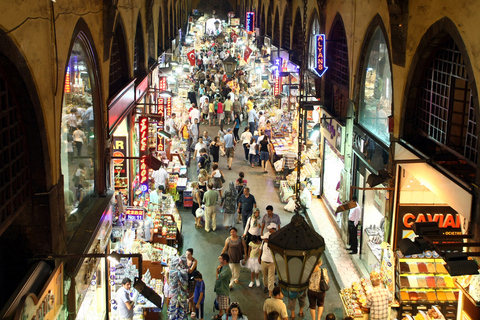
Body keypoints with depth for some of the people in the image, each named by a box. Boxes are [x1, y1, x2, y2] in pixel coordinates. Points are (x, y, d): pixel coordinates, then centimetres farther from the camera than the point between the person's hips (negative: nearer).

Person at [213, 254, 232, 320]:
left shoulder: (227, 269, -28)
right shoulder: (222, 267, 2)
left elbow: (218, 277, -30)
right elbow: (217, 275, 11)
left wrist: (217, 269, -19)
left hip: (223, 291, -10)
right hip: (219, 289, 10)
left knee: (225, 306, 4)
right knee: (220, 304, 27)